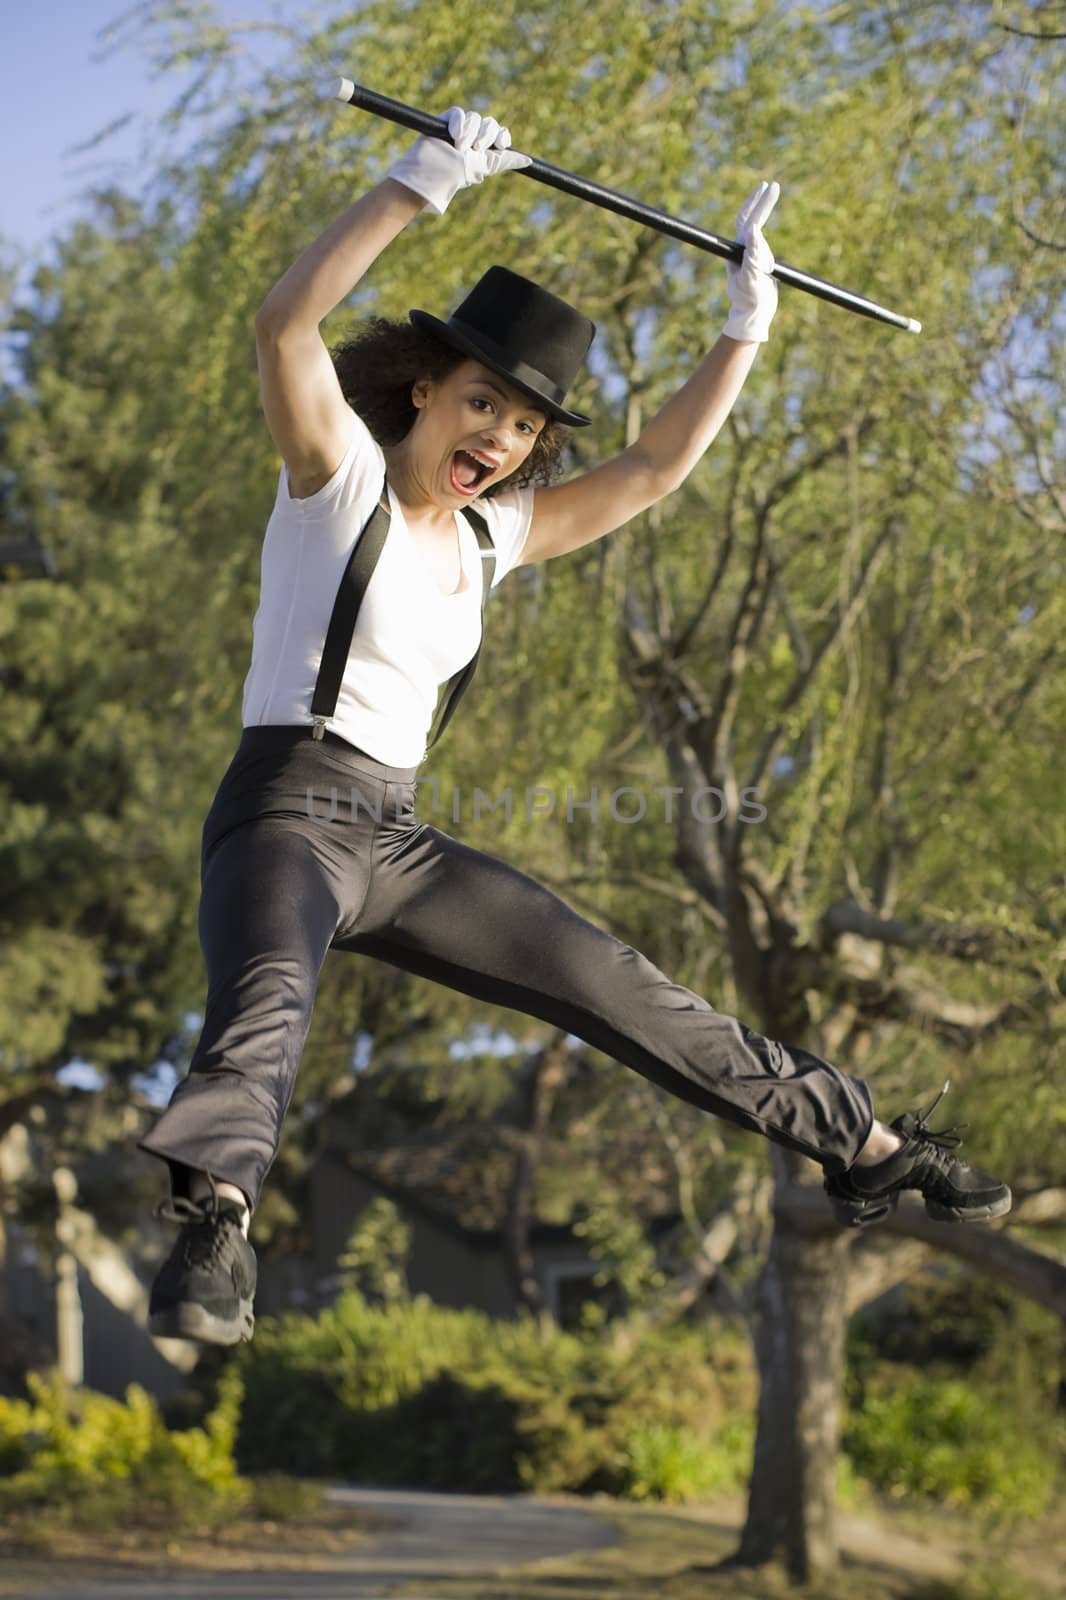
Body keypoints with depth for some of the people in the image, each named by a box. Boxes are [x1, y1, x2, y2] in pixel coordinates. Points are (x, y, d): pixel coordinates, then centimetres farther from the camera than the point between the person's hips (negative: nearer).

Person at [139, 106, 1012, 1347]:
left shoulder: (490, 536, 15)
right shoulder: (339, 477, -3)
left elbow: (657, 467, 20)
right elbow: (285, 322, -21)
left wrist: (746, 324, 15)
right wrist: (424, 183, -25)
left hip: (393, 841, 7)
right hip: (285, 815, -7)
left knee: (625, 993, 8)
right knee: (267, 1004, -39)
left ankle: (864, 1148, 17)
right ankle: (212, 1216, -65)